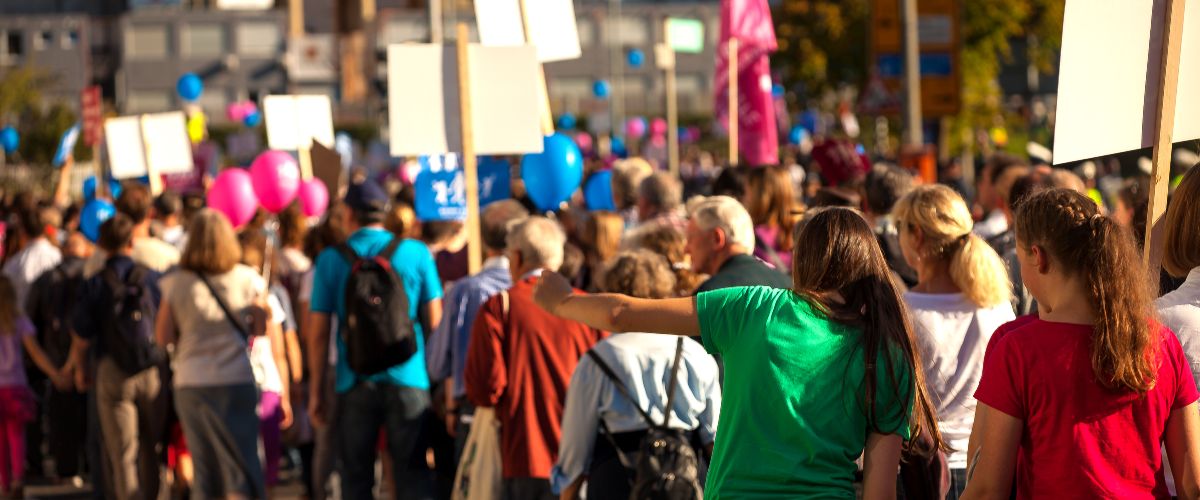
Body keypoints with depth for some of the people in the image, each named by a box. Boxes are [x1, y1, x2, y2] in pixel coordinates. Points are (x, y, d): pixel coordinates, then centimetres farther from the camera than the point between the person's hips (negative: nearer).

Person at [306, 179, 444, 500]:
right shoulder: (416, 253, 1)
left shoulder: (331, 260, 1)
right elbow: (434, 320, 0)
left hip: (355, 384, 0)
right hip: (407, 379, 0)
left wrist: (315, 391, 7)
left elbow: (318, 332, 1)